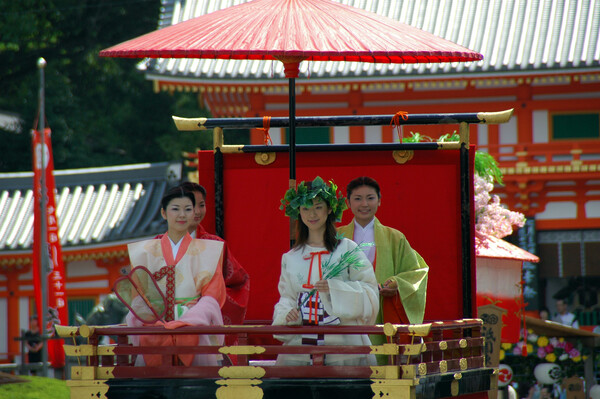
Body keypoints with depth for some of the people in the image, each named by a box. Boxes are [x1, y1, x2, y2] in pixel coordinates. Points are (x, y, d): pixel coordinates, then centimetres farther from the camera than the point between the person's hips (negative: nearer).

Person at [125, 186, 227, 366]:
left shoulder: (207, 251, 14)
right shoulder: (145, 252, 17)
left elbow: (211, 298, 5)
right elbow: (138, 297, 11)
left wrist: (184, 321, -13)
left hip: (193, 322, -1)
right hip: (155, 322, 1)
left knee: (188, 336, -36)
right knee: (150, 337, -35)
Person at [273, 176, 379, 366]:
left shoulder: (348, 249, 5)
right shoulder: (290, 258, 16)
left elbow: (370, 293, 0)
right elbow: (286, 297, 16)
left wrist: (334, 288, -14)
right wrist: (287, 314, -6)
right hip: (301, 343, 3)